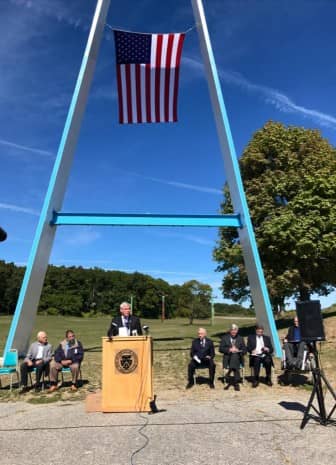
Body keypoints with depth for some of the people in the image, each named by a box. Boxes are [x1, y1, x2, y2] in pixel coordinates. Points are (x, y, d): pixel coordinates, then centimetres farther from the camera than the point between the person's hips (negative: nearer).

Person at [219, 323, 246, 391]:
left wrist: (238, 350, -8)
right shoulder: (225, 338, 12)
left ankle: (236, 383, -22)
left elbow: (244, 350, 11)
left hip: (238, 357, 0)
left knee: (235, 356, -32)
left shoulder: (240, 338, 17)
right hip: (228, 357, 0)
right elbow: (221, 349, 4)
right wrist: (229, 349, -11)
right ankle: (236, 383, -15)